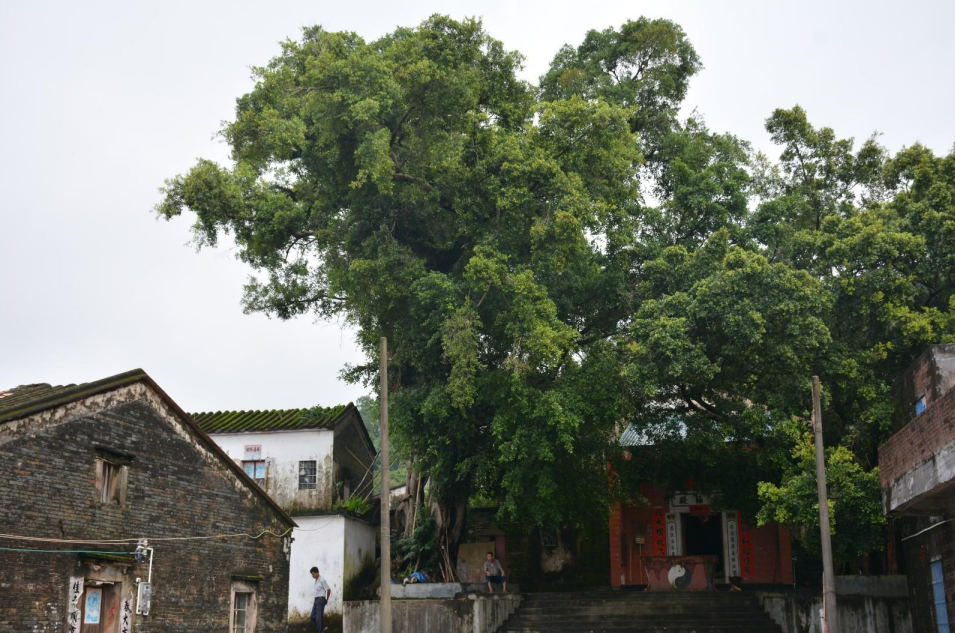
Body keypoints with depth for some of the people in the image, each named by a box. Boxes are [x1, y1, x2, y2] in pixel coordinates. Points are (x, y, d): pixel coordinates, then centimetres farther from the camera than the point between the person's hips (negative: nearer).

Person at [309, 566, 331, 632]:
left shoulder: (322, 580, -15)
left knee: (318, 617, -7)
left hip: (320, 600, -9)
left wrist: (326, 599, -1)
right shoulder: (316, 580, 12)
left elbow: (328, 590, -13)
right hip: (316, 600, 9)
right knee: (313, 617, 10)